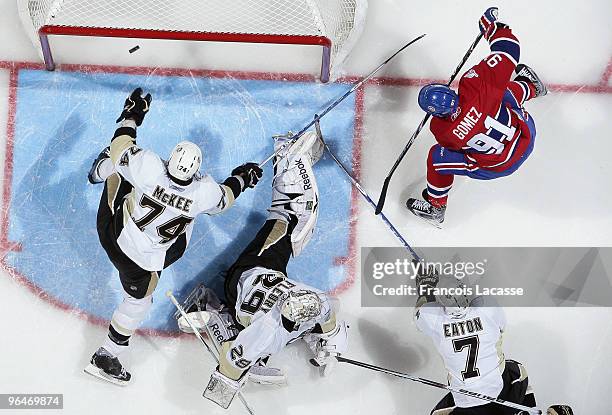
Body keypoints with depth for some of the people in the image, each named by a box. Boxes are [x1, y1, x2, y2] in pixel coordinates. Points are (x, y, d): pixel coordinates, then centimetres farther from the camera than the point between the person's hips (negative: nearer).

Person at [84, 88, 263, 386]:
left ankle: (100, 170, 63)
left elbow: (121, 150, -11)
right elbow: (222, 200, -3)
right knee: (138, 301, 22)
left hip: (111, 224, 3)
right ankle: (106, 356, 30)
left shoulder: (149, 167, -30)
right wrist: (241, 179, 14)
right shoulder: (204, 192, -28)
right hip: (142, 258, -2)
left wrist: (131, 116, 2)